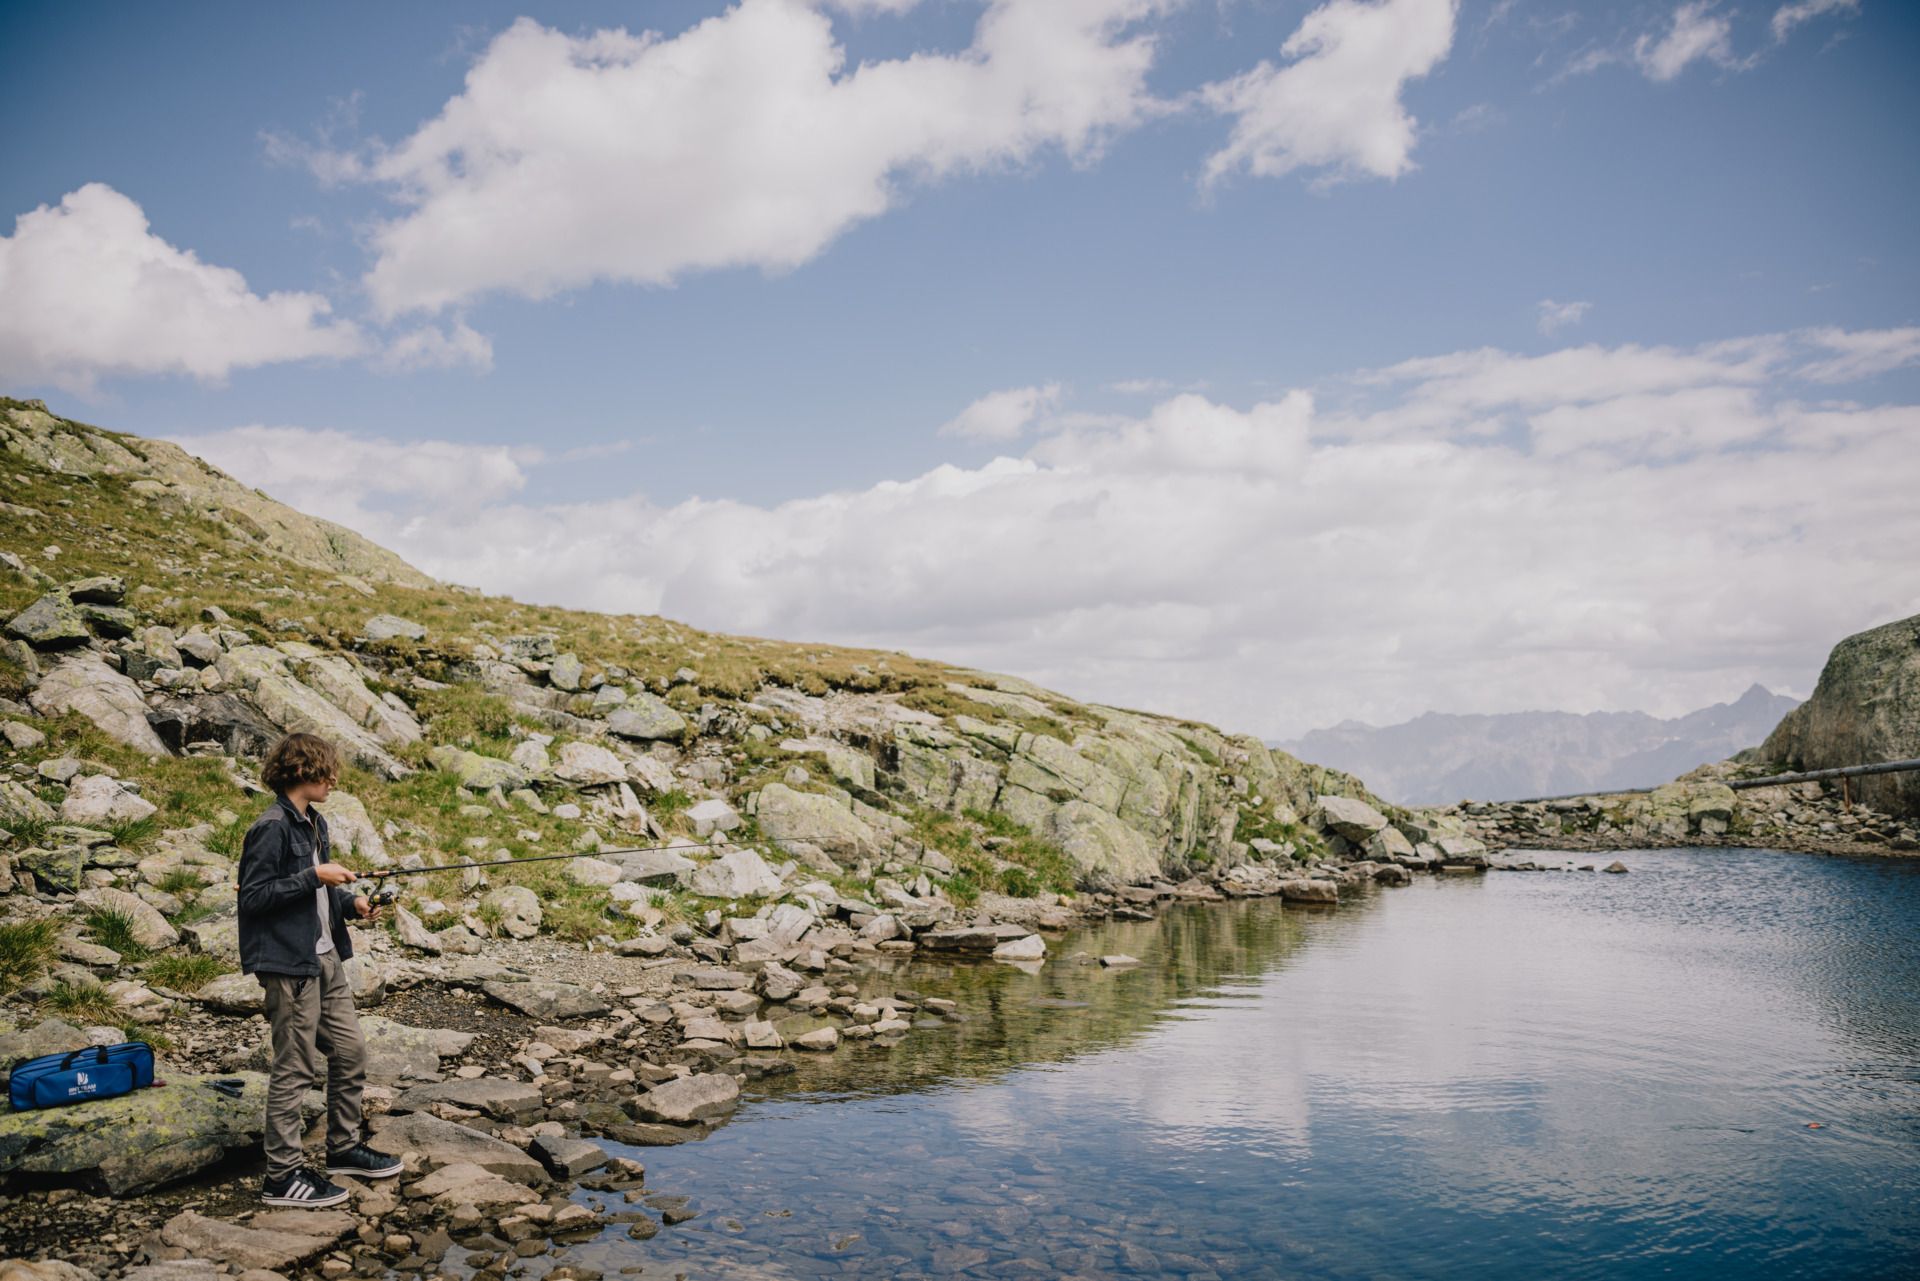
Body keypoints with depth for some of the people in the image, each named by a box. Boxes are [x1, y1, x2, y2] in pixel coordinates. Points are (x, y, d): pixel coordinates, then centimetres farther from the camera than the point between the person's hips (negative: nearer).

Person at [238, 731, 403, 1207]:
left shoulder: (314, 823, 13)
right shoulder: (272, 828, -16)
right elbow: (253, 896, -19)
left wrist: (352, 902, 6)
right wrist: (315, 876, -21)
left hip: (326, 958, 10)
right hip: (290, 963, -9)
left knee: (350, 1051, 15)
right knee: (296, 1068, -2)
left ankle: (343, 1148, 29)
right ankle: (283, 1174, 8)